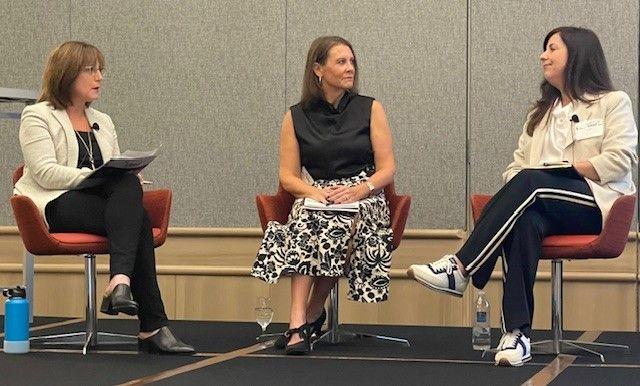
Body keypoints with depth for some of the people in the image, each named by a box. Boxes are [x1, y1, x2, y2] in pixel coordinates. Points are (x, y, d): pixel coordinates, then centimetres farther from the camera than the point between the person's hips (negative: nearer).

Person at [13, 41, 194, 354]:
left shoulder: (103, 122, 27)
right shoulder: (37, 117, 6)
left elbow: (121, 172, 22)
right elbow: (46, 173, -9)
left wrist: (127, 176, -4)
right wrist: (95, 175, -20)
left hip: (101, 199, 6)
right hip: (58, 206, -6)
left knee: (128, 186, -33)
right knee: (138, 221, -33)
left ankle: (120, 281, -48)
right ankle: (152, 326, -41)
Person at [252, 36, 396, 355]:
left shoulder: (370, 109, 8)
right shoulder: (296, 117, 10)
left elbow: (387, 169, 4)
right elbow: (288, 176, 5)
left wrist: (359, 190, -15)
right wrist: (315, 191, -15)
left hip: (364, 200, -1)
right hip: (315, 199, 1)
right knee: (307, 223, -35)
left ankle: (310, 315, -22)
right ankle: (299, 320, -40)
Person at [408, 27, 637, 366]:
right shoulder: (541, 112, 28)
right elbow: (517, 164, 18)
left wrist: (566, 169, -11)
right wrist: (518, 186, -6)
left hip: (597, 203, -4)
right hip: (542, 205, 4)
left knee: (529, 183, -33)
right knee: (525, 221, -35)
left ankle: (461, 269, -38)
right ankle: (517, 332, -44)